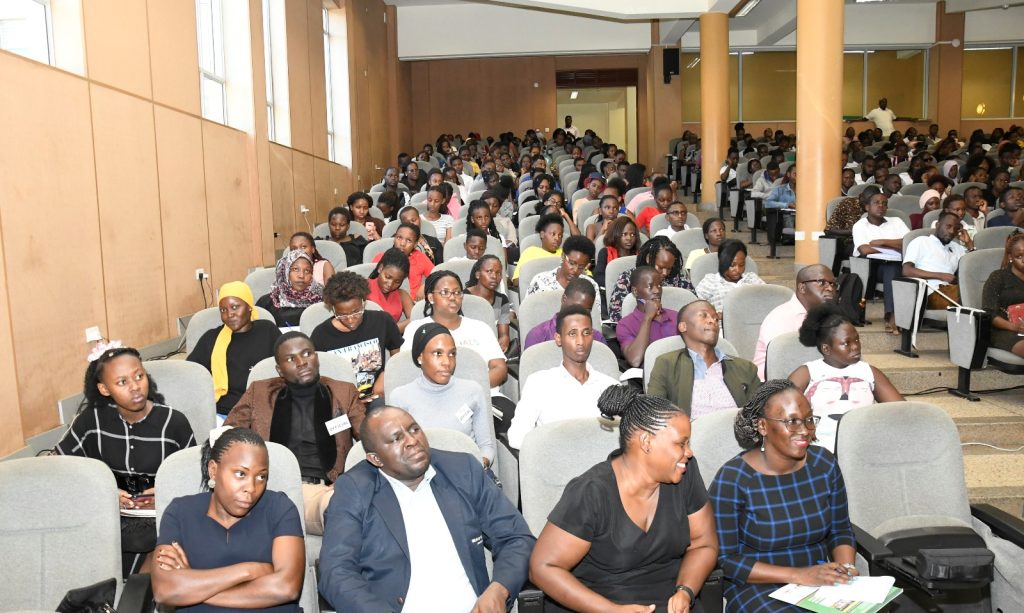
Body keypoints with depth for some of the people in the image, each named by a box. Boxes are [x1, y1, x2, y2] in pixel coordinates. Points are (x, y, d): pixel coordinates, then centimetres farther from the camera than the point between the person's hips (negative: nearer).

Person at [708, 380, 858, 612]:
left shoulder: (824, 463, 1)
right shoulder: (732, 478, -14)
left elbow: (840, 531, 13)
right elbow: (724, 559, -14)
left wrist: (846, 567, -9)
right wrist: (798, 575, -20)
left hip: (821, 581, 5)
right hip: (757, 587, -5)